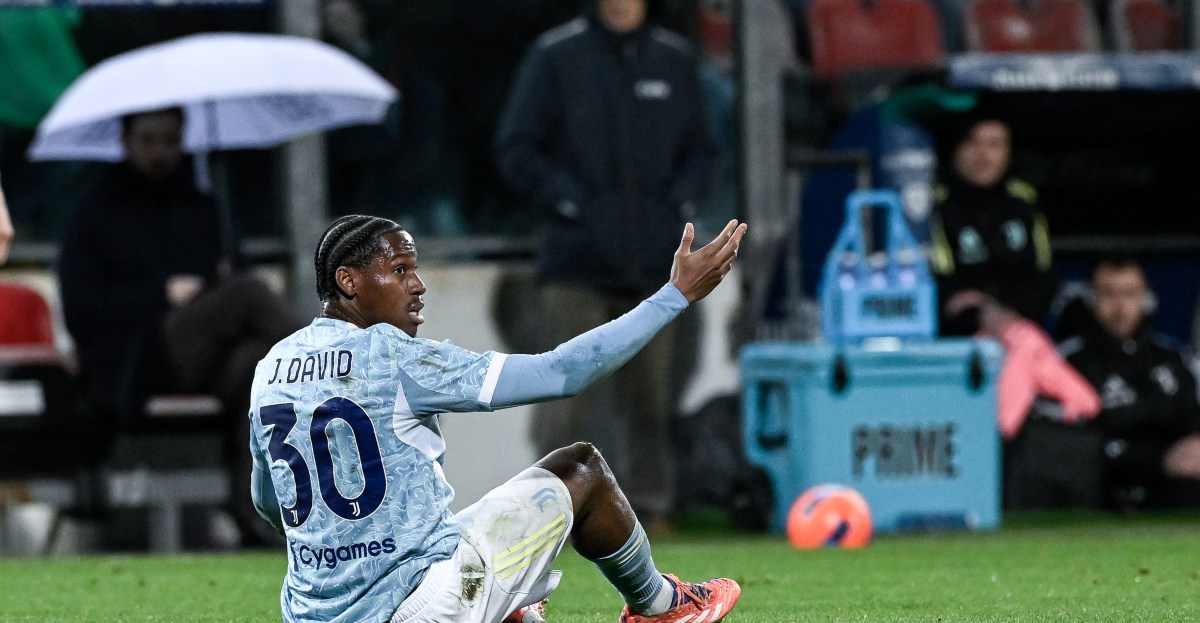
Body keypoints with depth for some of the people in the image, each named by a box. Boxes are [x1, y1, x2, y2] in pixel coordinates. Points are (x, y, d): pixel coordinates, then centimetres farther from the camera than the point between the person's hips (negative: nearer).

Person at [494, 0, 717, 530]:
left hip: (654, 264, 4)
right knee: (568, 388, -10)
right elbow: (516, 150, 1)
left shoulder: (676, 60, 12)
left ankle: (649, 505, 13)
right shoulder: (556, 56, 0)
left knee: (650, 395, 6)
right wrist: (570, 203, -9)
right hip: (578, 264, -4)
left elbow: (699, 149, 22)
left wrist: (679, 201, 4)